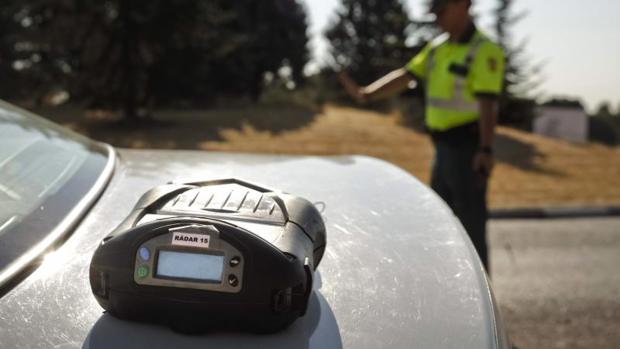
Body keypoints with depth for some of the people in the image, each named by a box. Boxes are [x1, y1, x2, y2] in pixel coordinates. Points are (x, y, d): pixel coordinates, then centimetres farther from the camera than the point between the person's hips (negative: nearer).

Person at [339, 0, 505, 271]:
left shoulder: (484, 51, -13)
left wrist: (485, 150, -32)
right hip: (444, 146, 9)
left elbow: (487, 104, -22)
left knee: (471, 220, -3)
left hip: (467, 148, -9)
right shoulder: (438, 46, 12)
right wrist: (365, 94, -3)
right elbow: (405, 76, 8)